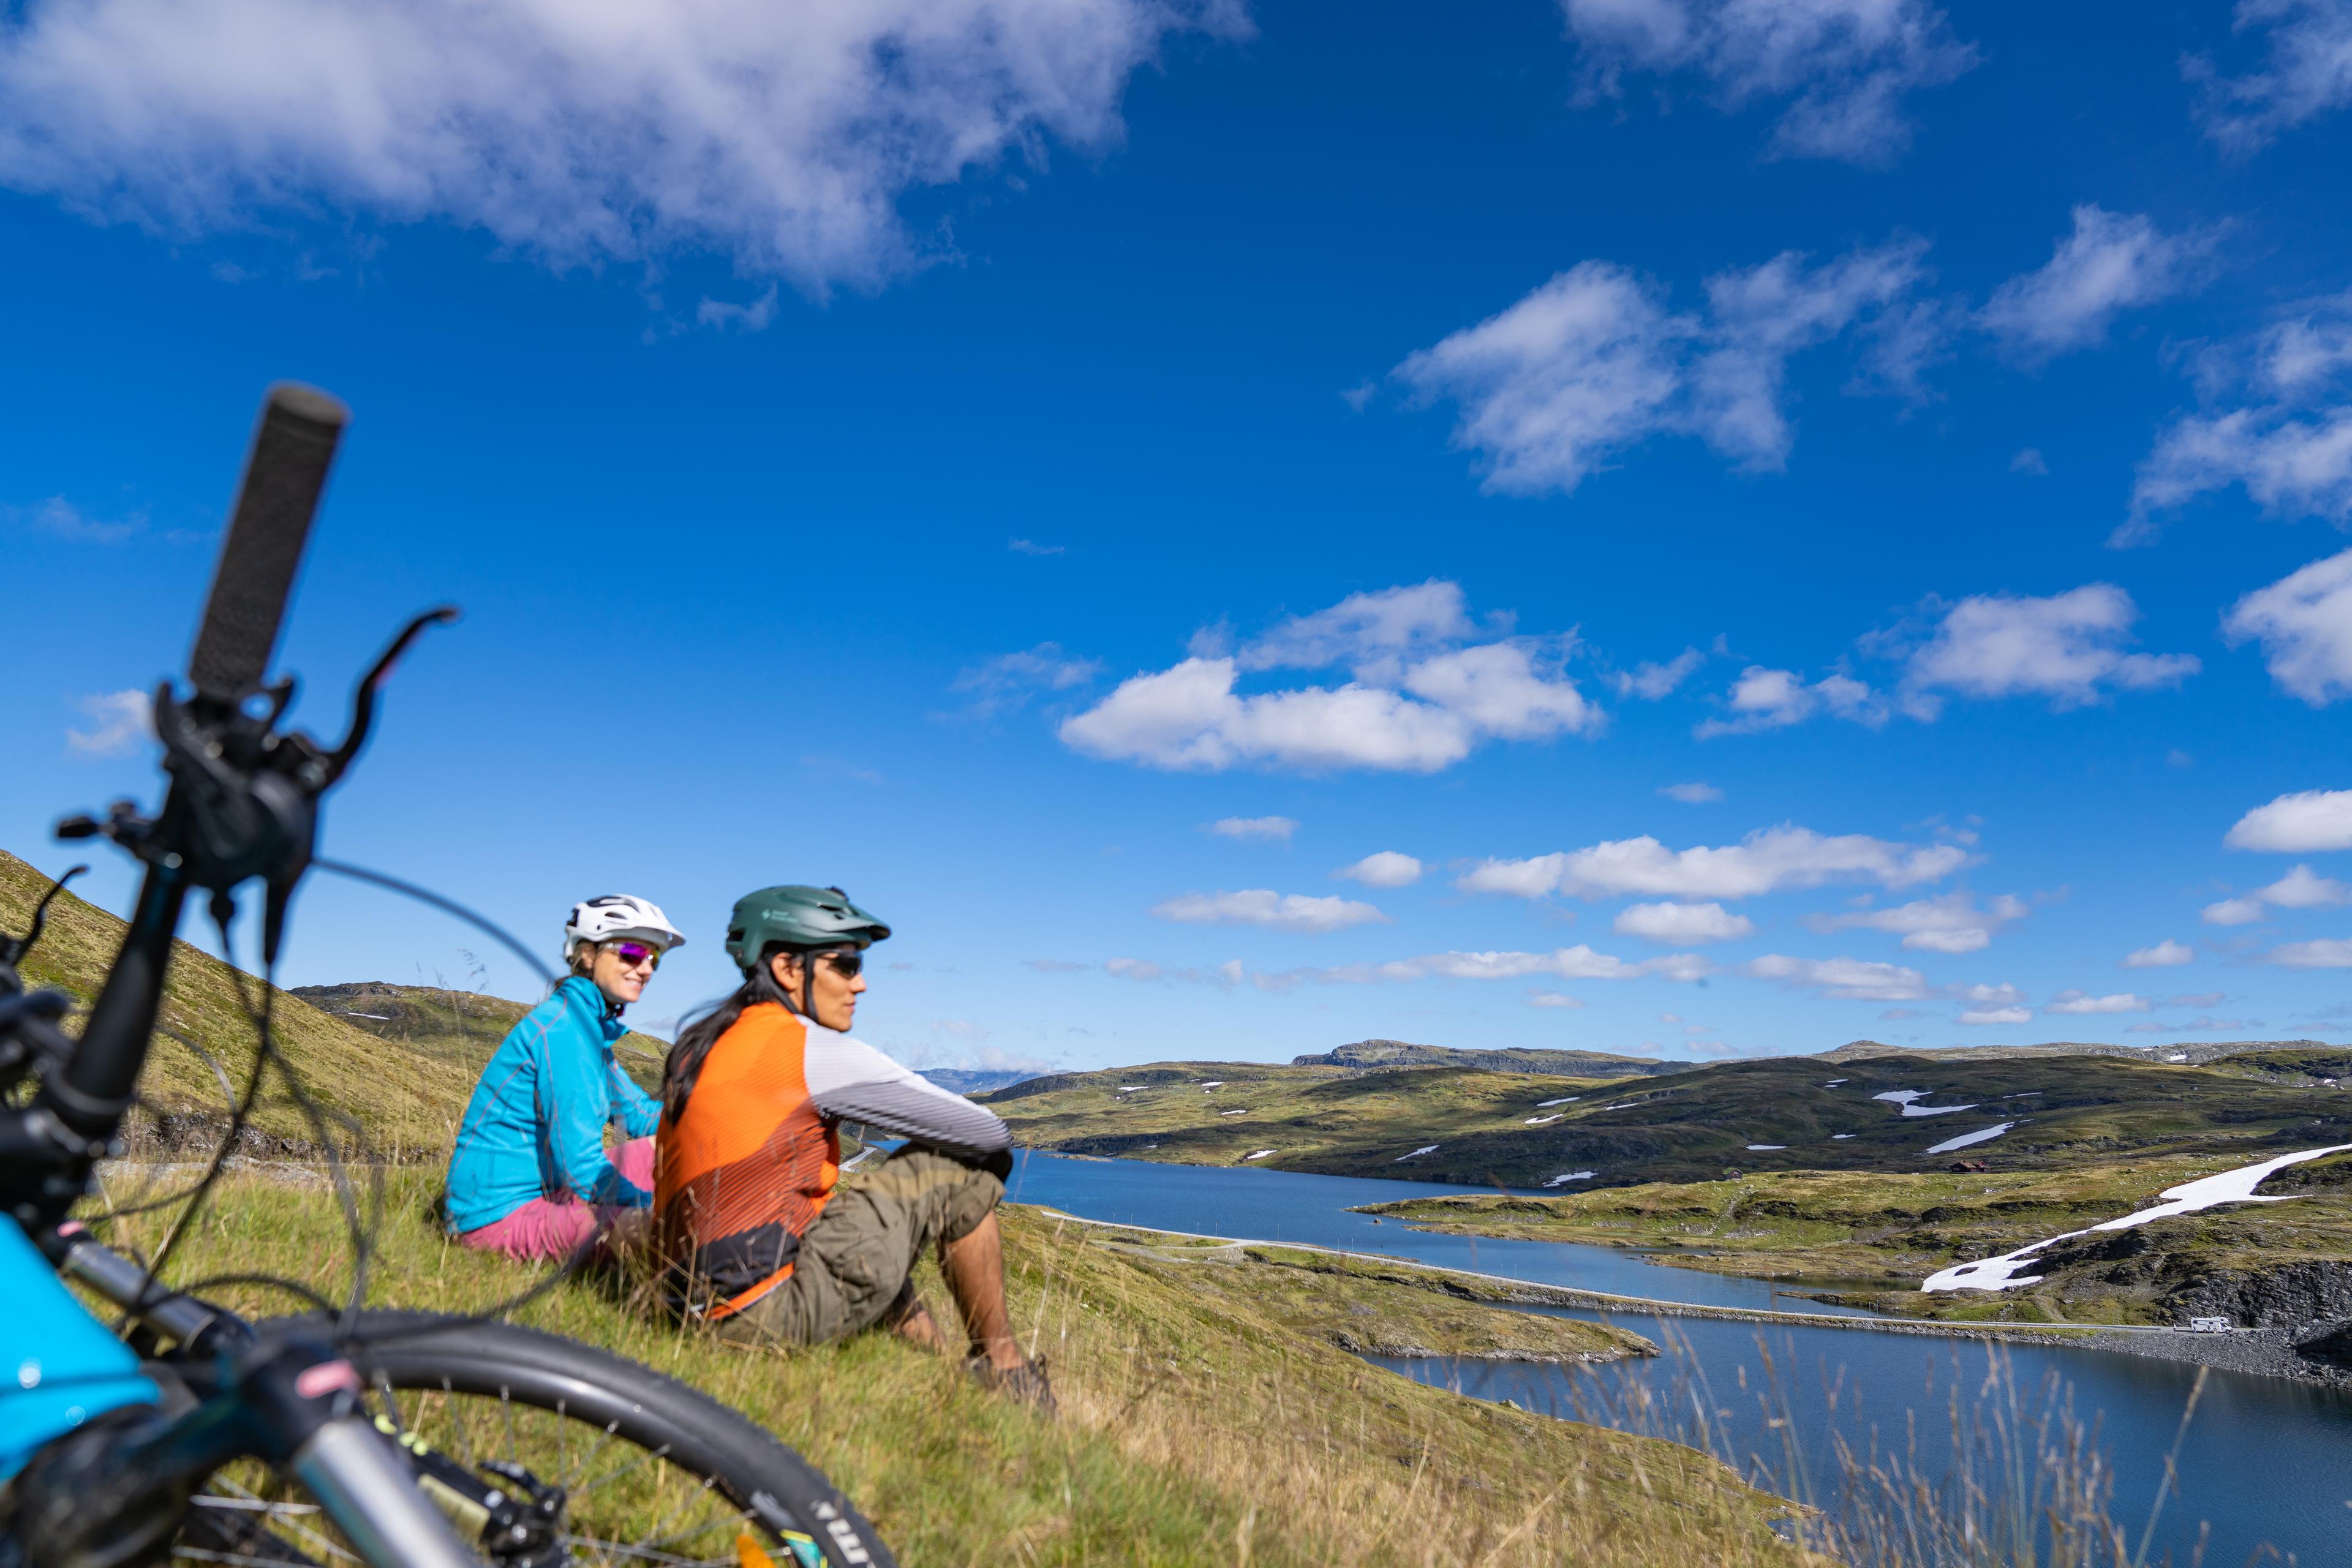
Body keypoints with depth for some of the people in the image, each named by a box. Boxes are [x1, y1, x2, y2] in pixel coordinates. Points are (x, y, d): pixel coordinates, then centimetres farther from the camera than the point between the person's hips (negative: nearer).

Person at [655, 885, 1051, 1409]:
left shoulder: (697, 1046, 13)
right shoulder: (817, 1052, -12)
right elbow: (989, 1135, -7)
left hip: (699, 1302, 9)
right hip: (773, 1311, -9)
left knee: (873, 1236, 32)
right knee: (957, 1168, -3)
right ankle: (1001, 1367, 11)